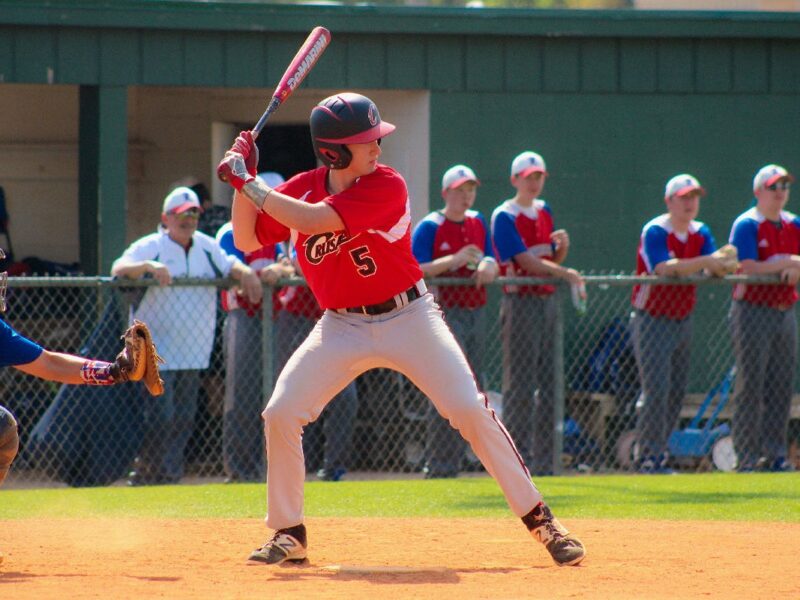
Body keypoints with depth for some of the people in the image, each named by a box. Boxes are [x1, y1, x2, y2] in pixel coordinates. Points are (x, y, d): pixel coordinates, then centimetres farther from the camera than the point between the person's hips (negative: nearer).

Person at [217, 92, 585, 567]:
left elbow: (314, 220, -28)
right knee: (281, 415, -10)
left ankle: (540, 518, -2)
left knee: (471, 411, -13)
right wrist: (243, 180, -11)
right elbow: (248, 241, 2)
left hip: (408, 318, -4)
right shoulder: (301, 188, -2)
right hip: (342, 328, 4)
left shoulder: (386, 186, -18)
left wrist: (248, 184, -23)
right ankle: (289, 535, 6)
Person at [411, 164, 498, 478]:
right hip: (446, 312, -7)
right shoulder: (429, 227, -6)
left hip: (475, 313, 7)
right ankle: (438, 465, -11)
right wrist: (455, 260, -23)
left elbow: (491, 261, 18)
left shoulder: (479, 223, 15)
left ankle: (453, 462, 14)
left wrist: (487, 266, -7)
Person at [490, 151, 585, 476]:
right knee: (520, 382, -8)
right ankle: (517, 457, -7)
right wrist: (565, 273, -23)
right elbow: (526, 261, -17)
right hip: (520, 301, -8)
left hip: (547, 300, 8)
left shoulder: (544, 211, 16)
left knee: (548, 379, 7)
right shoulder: (504, 217, -8)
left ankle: (545, 458, 11)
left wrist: (563, 247, -2)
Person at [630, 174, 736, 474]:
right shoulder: (654, 232, -14)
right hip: (653, 321, -7)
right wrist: (705, 261, -36)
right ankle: (650, 457, -9)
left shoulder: (701, 233, 7)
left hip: (683, 321, 7)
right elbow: (665, 268, -30)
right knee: (657, 389, -12)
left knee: (677, 391, 9)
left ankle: (653, 450, 19)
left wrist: (722, 260, -28)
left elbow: (713, 270, -5)